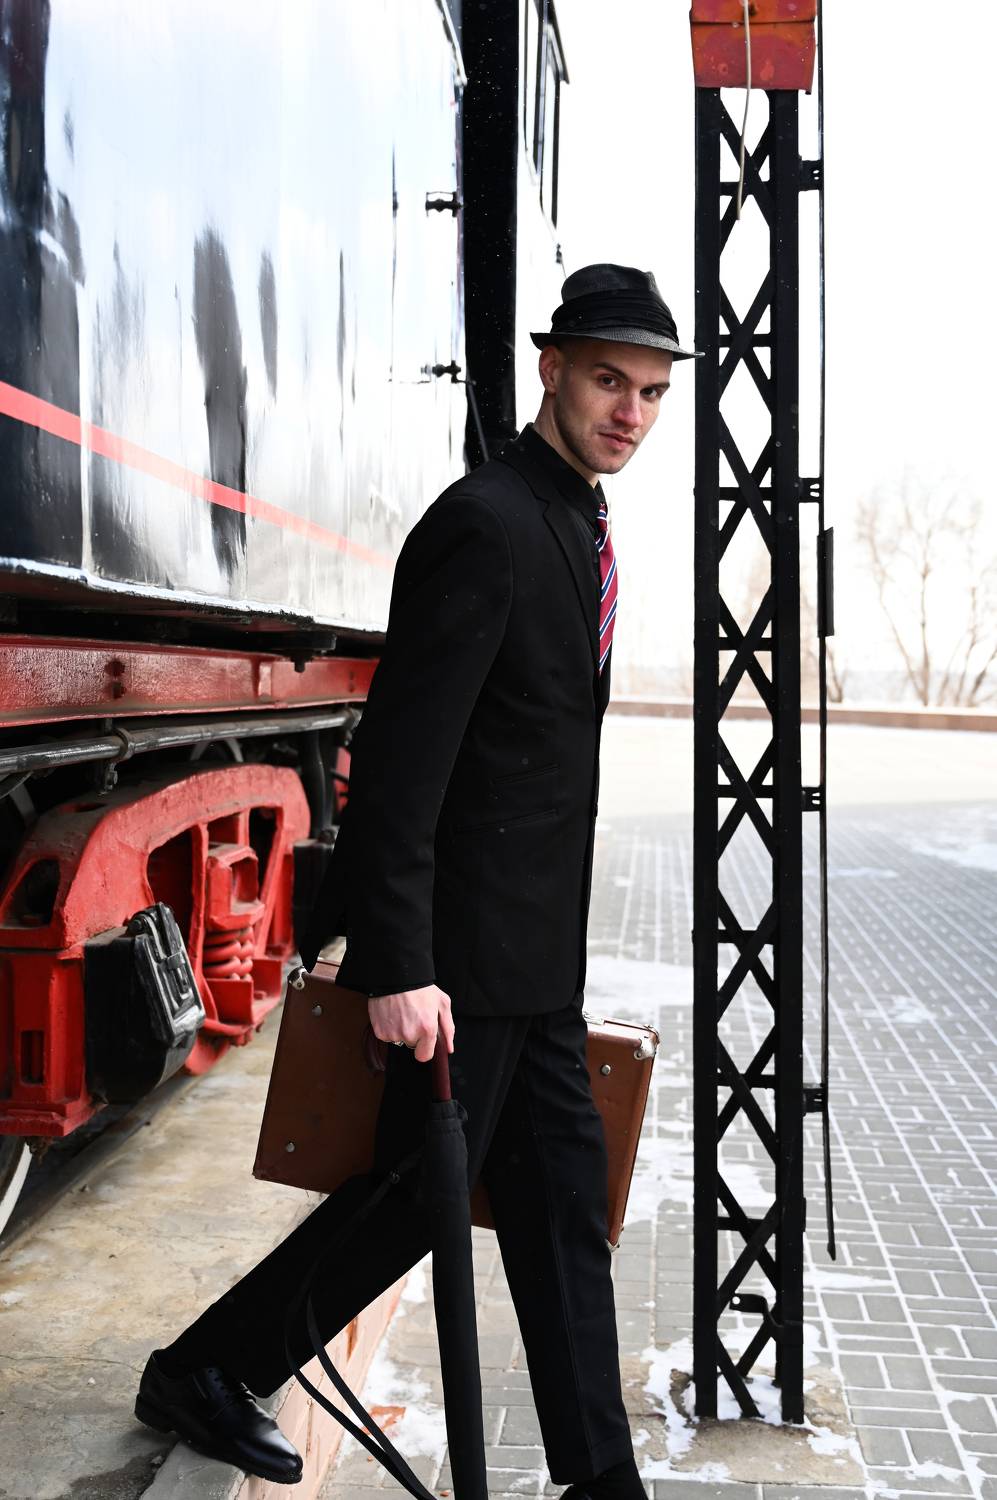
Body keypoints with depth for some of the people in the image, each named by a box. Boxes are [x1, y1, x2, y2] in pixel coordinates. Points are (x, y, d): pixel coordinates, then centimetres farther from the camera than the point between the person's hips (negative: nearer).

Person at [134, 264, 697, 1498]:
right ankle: (203, 1373, 26)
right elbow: (399, 758, -23)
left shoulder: (576, 520, 13)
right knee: (417, 1191, 4)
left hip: (536, 948, 9)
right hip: (464, 944, -9)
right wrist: (397, 965, -25)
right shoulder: (483, 526, -18)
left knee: (560, 1197, 12)